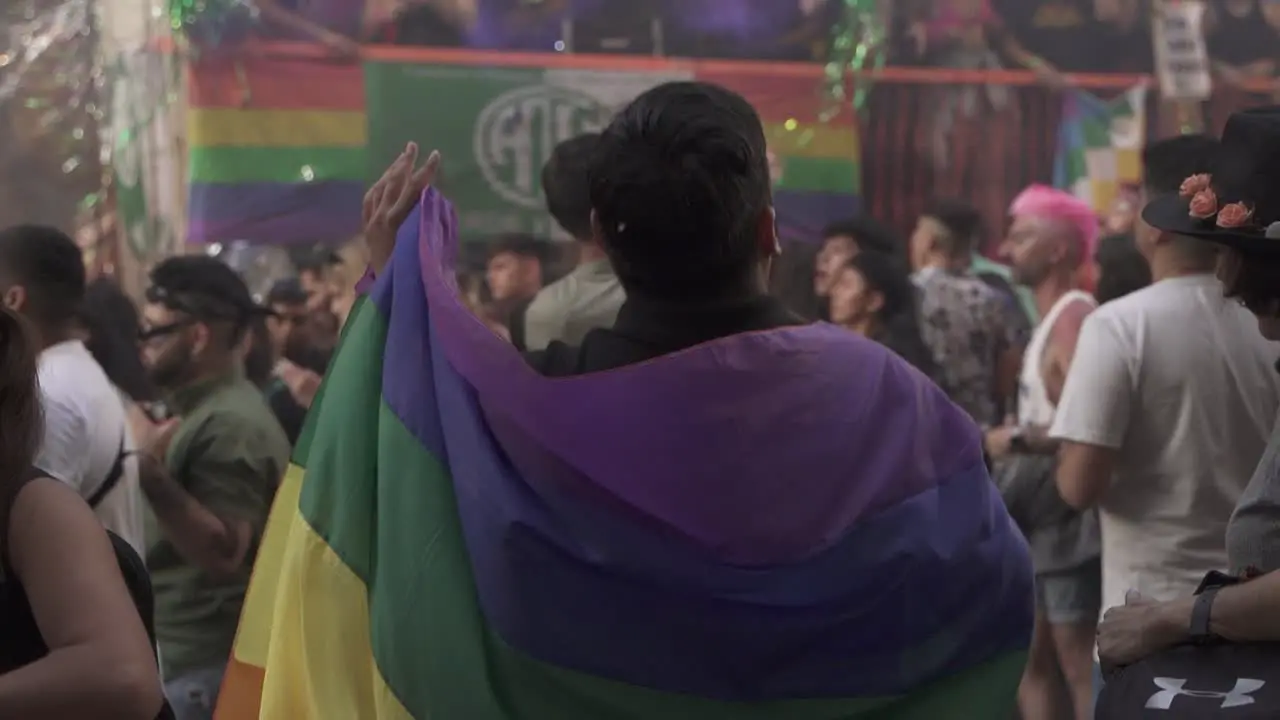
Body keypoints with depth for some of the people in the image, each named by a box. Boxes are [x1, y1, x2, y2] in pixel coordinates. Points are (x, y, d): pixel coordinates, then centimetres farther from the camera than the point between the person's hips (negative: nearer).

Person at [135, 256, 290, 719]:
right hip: (179, 652, 10)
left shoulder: (229, 425, -17)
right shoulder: (203, 409, 15)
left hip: (197, 664, -10)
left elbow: (223, 552, -25)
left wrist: (152, 475, -33)